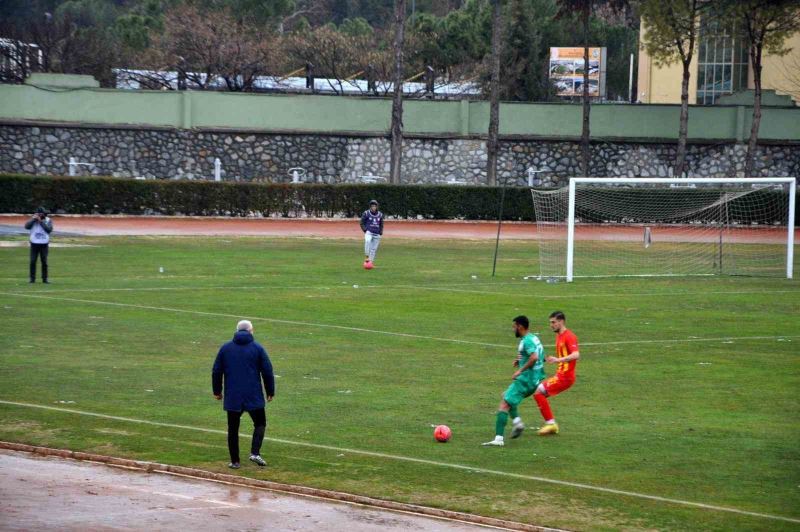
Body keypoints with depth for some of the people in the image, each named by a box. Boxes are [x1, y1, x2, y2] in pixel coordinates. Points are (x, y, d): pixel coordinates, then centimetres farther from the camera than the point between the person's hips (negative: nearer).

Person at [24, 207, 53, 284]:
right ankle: (32, 278, 4)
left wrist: (41, 222, -16)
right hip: (34, 243, 1)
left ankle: (44, 278, 7)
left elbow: (49, 229, -13)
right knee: (33, 261, -2)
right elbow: (27, 226, -8)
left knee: (44, 262, 1)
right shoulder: (33, 219, 6)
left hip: (44, 244, -1)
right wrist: (33, 219, -16)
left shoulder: (48, 221, 2)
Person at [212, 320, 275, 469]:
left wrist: (217, 391, 18)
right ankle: (255, 453, -6)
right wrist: (270, 392, 10)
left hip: (232, 397, 2)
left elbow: (216, 371, 7)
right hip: (254, 397, -2)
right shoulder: (257, 348, -2)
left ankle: (234, 461, 9)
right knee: (260, 423, 13)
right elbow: (267, 372, -1)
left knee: (233, 429, 9)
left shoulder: (225, 348, 4)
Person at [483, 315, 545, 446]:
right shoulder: (535, 338, 15)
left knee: (504, 405, -11)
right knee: (507, 397, 27)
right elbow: (538, 358, 26)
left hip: (526, 380, -10)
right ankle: (517, 421, 8)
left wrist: (520, 370, -21)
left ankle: (499, 438, -19)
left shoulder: (527, 341, -15)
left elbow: (534, 358, -30)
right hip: (535, 380, 10)